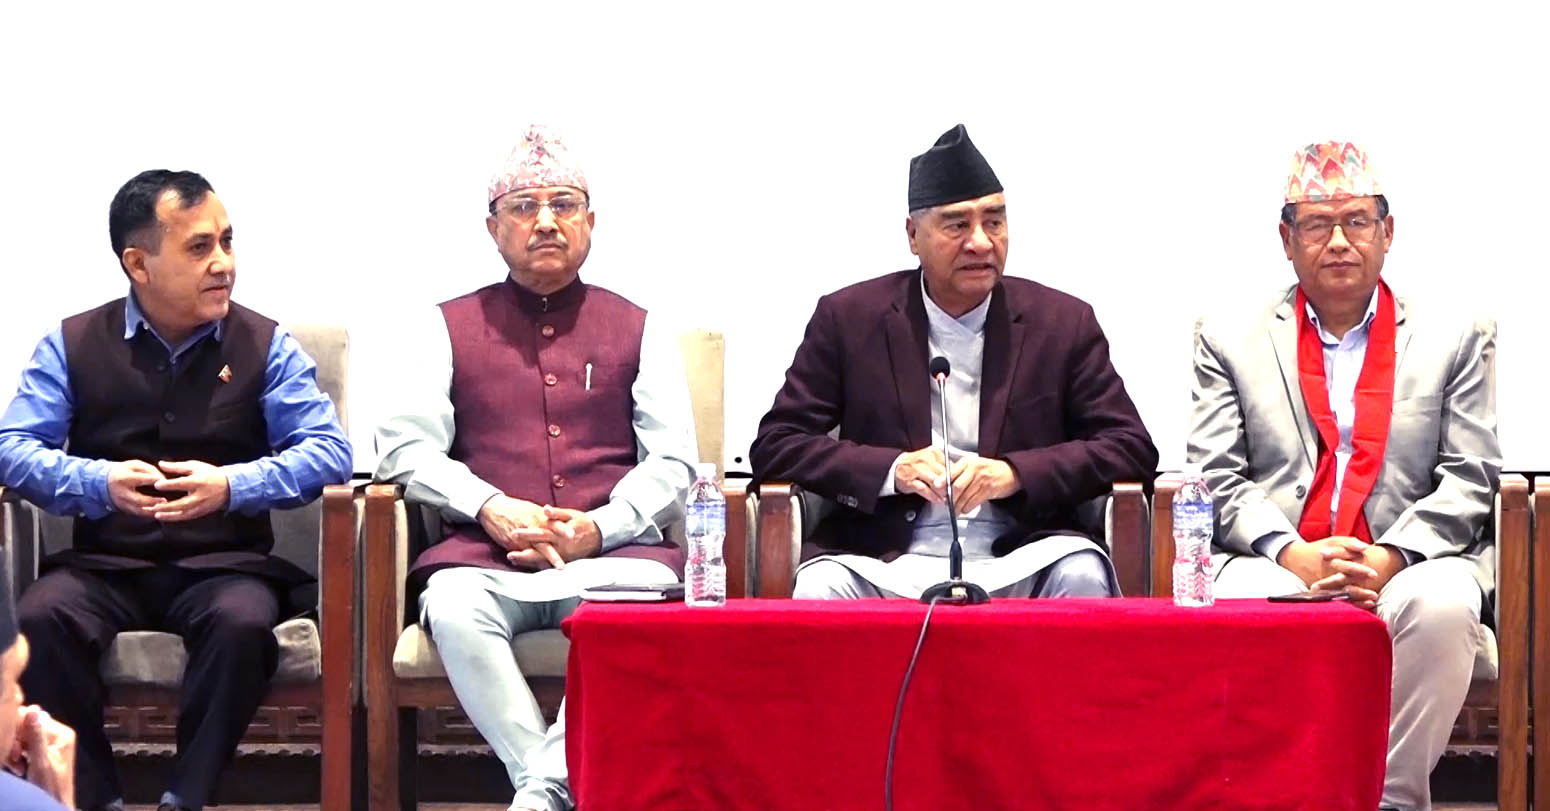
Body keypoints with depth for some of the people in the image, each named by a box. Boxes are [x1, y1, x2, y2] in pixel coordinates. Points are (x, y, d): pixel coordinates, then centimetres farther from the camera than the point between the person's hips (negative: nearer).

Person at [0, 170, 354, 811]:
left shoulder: (264, 344, 5)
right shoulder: (73, 343, 6)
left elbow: (328, 451, -3)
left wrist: (231, 486, -20)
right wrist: (101, 483, -20)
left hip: (223, 564, -1)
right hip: (106, 564, 1)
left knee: (244, 623, -35)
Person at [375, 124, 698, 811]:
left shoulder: (637, 330, 19)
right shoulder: (452, 328, 18)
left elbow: (672, 463, 10)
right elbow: (404, 447, 8)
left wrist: (598, 529, -8)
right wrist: (492, 509, -9)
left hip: (609, 554, 0)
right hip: (487, 555, 0)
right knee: (451, 606, -35)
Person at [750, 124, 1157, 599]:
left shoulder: (1064, 323, 9)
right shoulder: (849, 318, 8)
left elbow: (1132, 448, 5)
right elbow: (775, 445, 5)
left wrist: (1015, 474, -12)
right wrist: (892, 469, -12)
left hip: (1017, 560, 1)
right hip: (885, 560, -1)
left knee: (1082, 576, -31)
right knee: (822, 588, -32)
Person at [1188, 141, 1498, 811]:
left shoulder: (1457, 338, 16)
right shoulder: (1229, 340, 15)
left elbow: (1469, 479, 7)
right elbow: (1217, 479, 6)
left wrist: (1389, 557, -11)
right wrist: (1293, 553, -12)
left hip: (1409, 566, 0)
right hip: (1277, 565, 0)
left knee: (1442, 605, -35)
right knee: (1232, 604, -35)